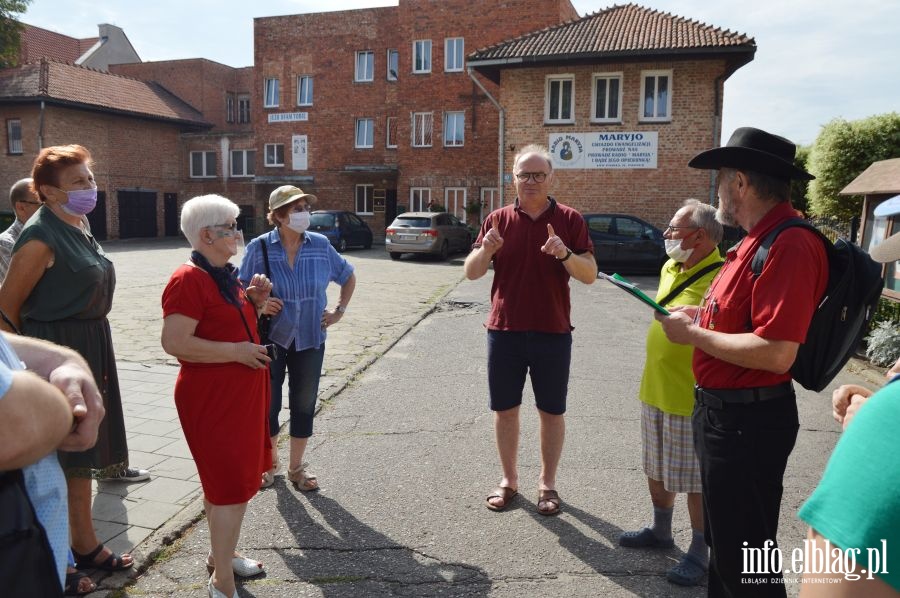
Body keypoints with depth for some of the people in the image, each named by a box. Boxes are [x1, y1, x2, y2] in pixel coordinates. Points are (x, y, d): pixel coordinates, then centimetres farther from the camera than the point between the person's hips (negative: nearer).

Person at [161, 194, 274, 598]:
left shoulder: (224, 275, 11)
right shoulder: (189, 280, -18)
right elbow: (174, 342, -26)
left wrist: (255, 300, 4)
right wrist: (236, 351, -23)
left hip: (239, 394, 10)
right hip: (212, 398, -9)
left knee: (227, 480, 20)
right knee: (232, 486, -4)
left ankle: (220, 553, 38)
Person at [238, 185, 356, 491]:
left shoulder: (320, 245, -5)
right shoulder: (259, 247, -10)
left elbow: (348, 276, 11)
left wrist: (340, 311, 4)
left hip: (310, 339, 2)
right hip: (270, 339, -2)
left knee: (304, 404, 10)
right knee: (268, 403, 9)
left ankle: (296, 467, 28)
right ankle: (271, 462, 34)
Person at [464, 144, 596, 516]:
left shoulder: (569, 220, 0)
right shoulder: (498, 219, 4)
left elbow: (590, 275, -4)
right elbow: (471, 273, 2)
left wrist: (565, 254, -24)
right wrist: (486, 250, -19)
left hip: (552, 332, -1)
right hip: (504, 330, 2)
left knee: (551, 411, 8)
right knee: (504, 409, 10)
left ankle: (547, 483, 25)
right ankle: (508, 480, 26)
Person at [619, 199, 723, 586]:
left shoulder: (720, 277, -19)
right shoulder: (670, 268, 8)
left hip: (691, 398, -8)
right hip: (655, 391, 9)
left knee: (696, 480, 6)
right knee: (657, 467, 21)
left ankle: (699, 553, 23)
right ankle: (661, 530, 40)